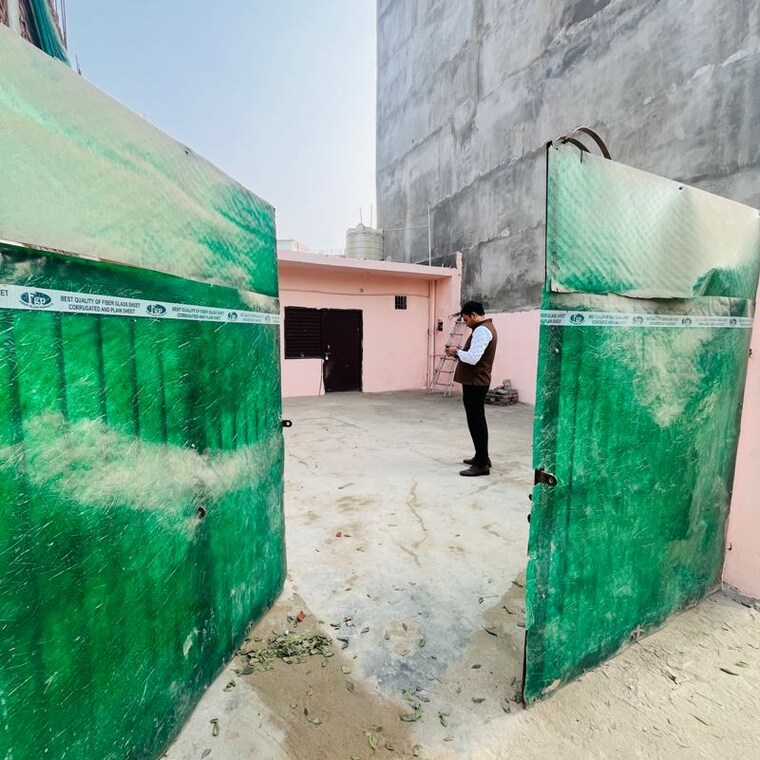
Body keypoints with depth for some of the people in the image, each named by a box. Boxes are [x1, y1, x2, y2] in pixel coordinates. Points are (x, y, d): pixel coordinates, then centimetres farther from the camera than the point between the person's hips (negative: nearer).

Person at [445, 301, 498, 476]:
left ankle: (482, 465, 2)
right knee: (477, 420, 18)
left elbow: (473, 358, -26)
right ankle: (482, 457, 29)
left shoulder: (481, 330, -18)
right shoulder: (486, 328, 17)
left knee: (476, 422, -5)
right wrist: (460, 352, 7)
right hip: (477, 381, 11)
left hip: (475, 382, -11)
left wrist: (457, 351, -10)